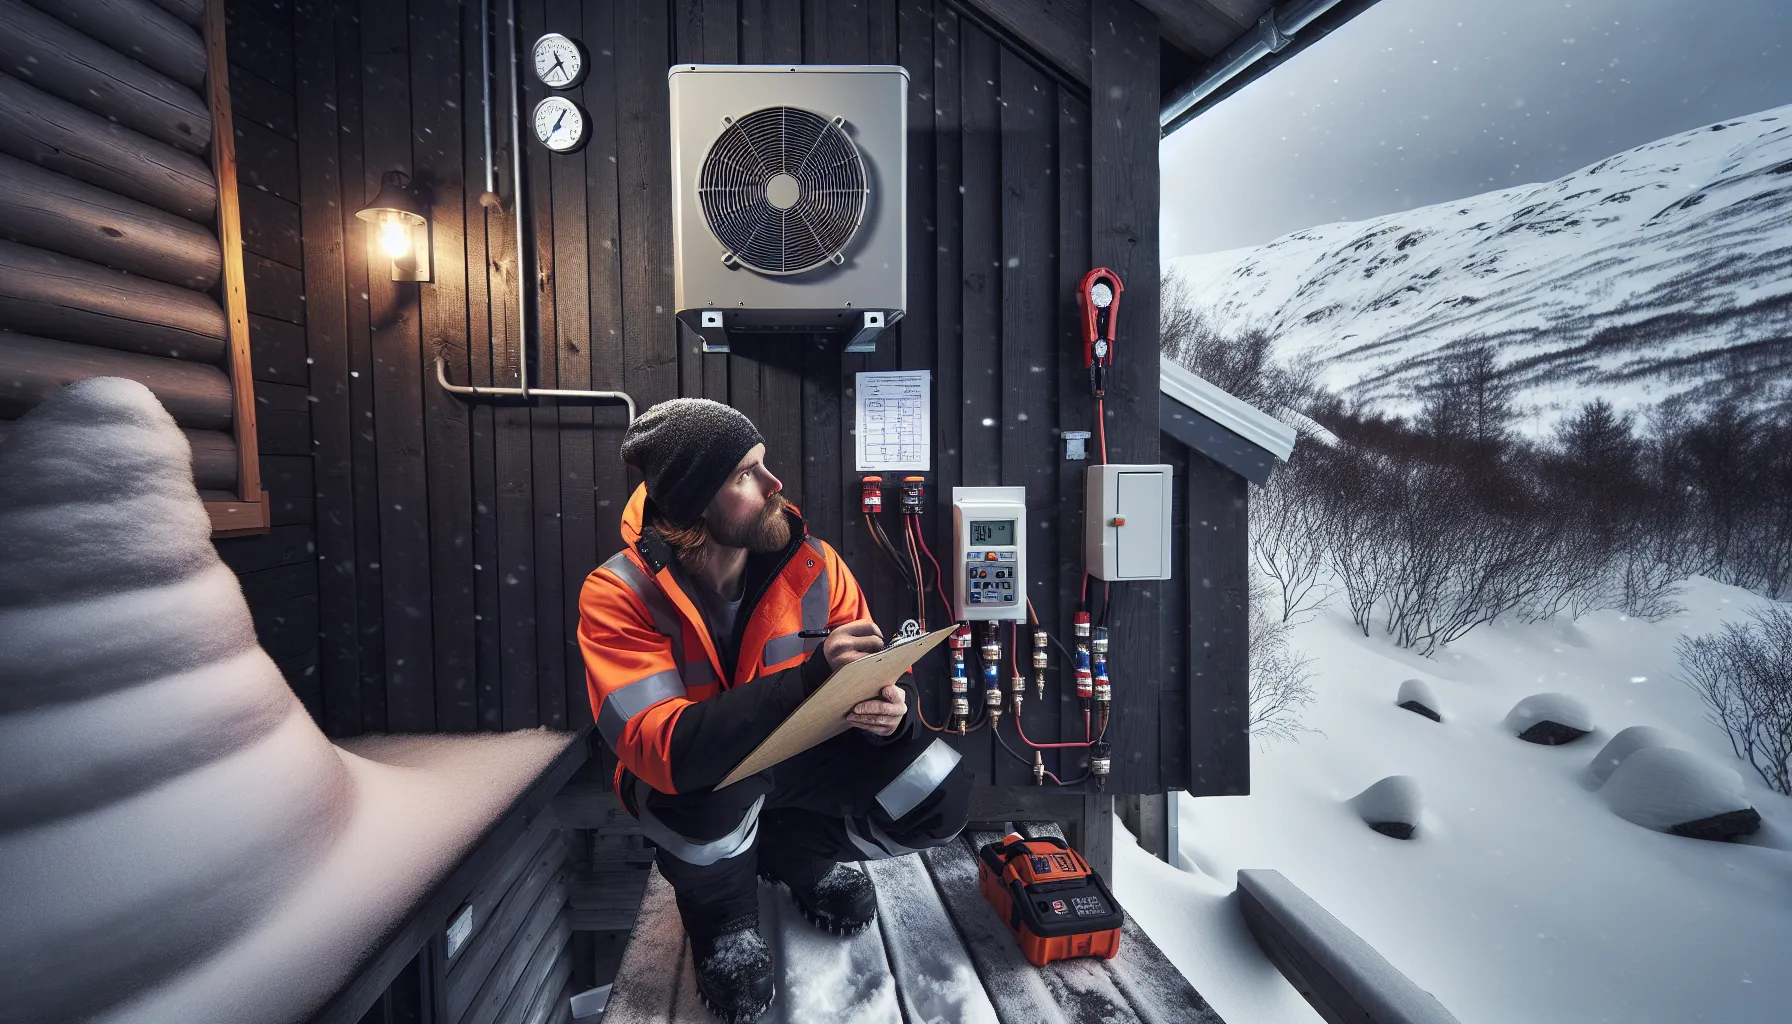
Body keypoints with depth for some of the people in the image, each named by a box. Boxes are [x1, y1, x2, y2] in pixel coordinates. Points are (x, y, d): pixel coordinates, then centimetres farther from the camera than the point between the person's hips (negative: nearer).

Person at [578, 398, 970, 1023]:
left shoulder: (810, 562, -15)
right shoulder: (618, 595, -24)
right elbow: (666, 751, -36)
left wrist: (888, 712, -32)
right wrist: (810, 678, -47)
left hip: (800, 757, 3)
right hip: (688, 781, -2)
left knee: (939, 795, -16)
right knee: (710, 778, -38)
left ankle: (790, 850, 13)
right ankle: (722, 912, 0)